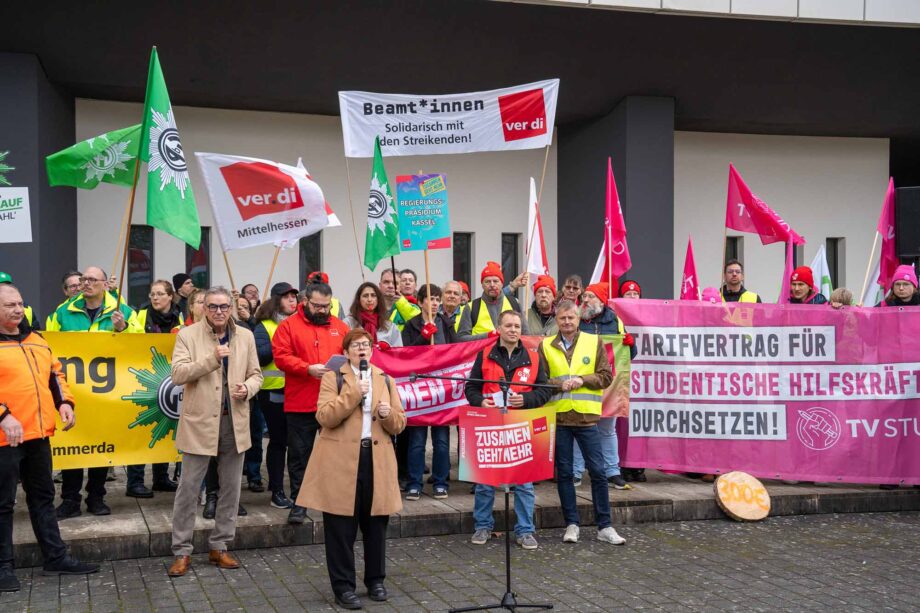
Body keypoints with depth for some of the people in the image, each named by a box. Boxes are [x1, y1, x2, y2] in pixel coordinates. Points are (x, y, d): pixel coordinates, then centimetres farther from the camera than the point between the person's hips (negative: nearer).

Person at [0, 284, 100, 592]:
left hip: (39, 433, 7)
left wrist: (64, 402, 7)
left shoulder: (36, 340, 14)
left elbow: (55, 373, 21)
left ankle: (55, 557, 25)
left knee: (43, 496, 16)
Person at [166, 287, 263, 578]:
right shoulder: (187, 335, -3)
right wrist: (212, 358, -22)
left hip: (234, 422, 4)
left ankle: (219, 546, 23)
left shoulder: (245, 336, 7)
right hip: (199, 422, -3)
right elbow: (178, 374, -14)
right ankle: (181, 551, 12)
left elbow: (256, 374, 12)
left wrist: (248, 388, -10)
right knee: (188, 488, 1)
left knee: (230, 487, 10)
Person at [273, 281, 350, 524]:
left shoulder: (340, 327, 11)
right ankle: (299, 502, 14)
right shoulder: (288, 326, 0)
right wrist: (308, 369, -19)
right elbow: (281, 357, -8)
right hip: (300, 405, -3)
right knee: (299, 455, 5)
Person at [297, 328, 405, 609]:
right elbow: (324, 416, -12)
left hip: (377, 462, 4)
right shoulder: (333, 377, 2)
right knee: (341, 528, 0)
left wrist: (388, 414, -10)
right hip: (341, 462, -3)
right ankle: (343, 586, 11)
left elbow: (399, 424, 11)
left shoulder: (385, 380, 13)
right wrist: (354, 393, -17)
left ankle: (375, 580, 27)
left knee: (376, 525, 10)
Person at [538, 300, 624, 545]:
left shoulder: (594, 342, 5)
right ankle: (571, 524, 17)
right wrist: (560, 384, -15)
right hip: (557, 416, 1)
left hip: (586, 415, -1)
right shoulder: (545, 346, 6)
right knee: (564, 472, 7)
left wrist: (582, 380, -12)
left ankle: (604, 527, 10)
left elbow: (606, 376, 3)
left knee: (598, 471, 1)